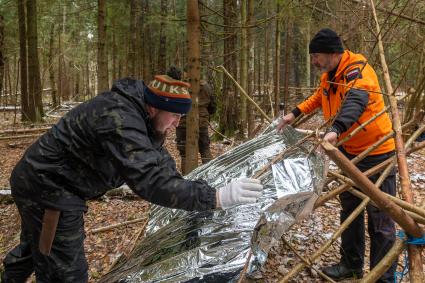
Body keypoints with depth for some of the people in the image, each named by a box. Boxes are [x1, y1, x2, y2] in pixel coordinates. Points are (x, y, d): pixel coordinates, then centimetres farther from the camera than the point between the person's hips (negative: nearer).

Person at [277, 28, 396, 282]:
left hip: (376, 152, -9)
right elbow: (319, 97, 26)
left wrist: (335, 130, -61)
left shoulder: (358, 71, -23)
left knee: (380, 218, -3)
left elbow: (355, 102, -44)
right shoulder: (330, 75, 5)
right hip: (350, 151, 9)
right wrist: (295, 114, 15)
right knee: (350, 208, 18)